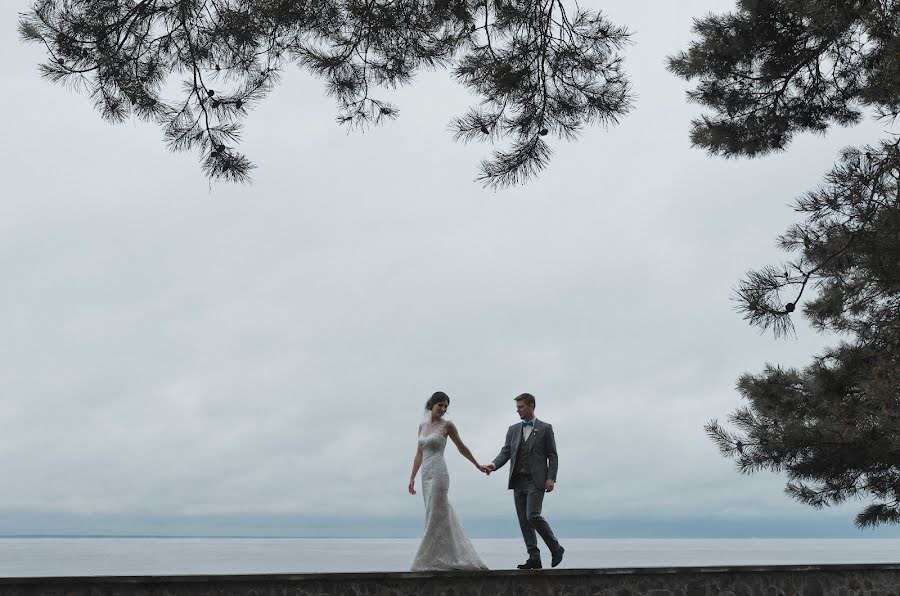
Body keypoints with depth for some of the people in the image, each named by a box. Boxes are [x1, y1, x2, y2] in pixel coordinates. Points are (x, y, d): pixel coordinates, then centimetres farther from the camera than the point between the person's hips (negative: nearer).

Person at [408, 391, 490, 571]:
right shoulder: (422, 426, 14)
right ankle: (453, 558, 16)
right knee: (443, 517, 10)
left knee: (436, 518, -5)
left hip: (438, 475, -6)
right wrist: (412, 478, 15)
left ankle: (427, 561, -1)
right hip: (426, 475, 6)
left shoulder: (447, 425, -1)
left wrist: (478, 466, 17)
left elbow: (462, 448, 10)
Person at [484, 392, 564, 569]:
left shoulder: (545, 428, 4)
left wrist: (551, 478, -11)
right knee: (524, 520, 3)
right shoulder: (513, 430, 15)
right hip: (518, 481, 5)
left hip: (535, 481, -5)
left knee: (532, 516, -17)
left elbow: (552, 455, 1)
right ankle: (534, 558, 7)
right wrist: (493, 465, -12)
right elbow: (505, 452, 7)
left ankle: (556, 548, 1)